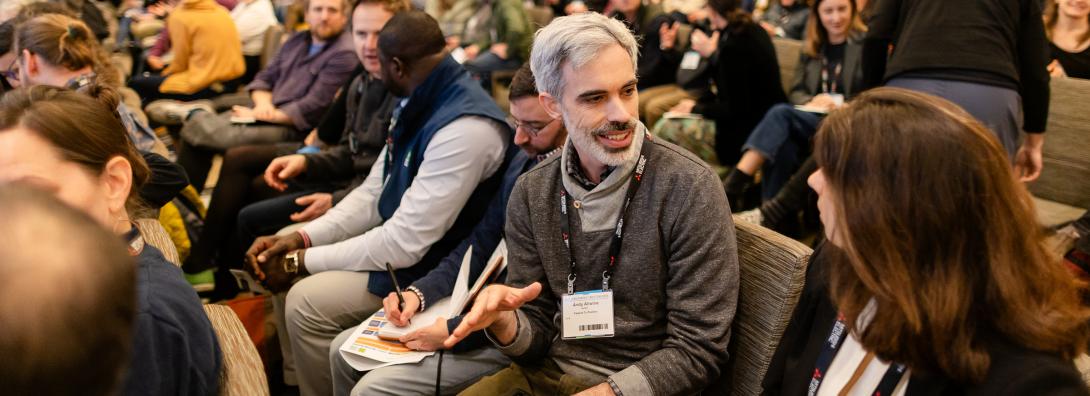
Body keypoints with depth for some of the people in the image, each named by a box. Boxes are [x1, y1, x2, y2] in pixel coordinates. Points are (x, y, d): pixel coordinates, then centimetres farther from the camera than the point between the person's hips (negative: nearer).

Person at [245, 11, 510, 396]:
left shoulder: (466, 128, -29)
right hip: (397, 239, 9)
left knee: (306, 301, -21)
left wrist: (304, 260, -18)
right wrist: (302, 238, -4)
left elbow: (405, 243, -28)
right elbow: (372, 194, 9)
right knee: (281, 262, 8)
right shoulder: (417, 104, 1)